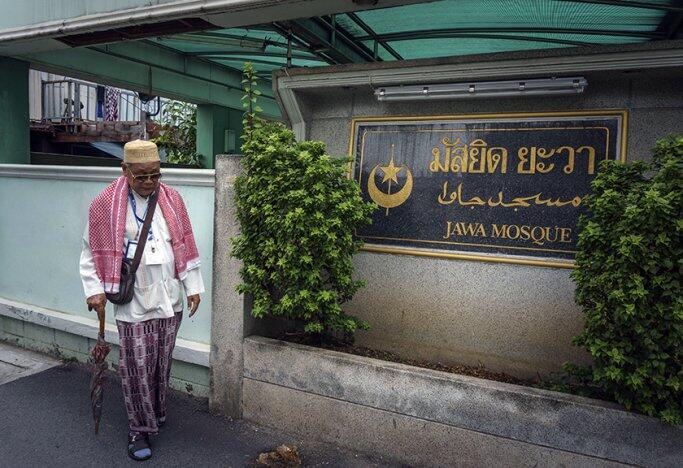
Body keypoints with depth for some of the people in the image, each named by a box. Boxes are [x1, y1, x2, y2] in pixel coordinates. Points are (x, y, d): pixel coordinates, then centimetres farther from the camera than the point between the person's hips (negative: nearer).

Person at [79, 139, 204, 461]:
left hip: (170, 300, 3)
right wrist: (94, 290, -5)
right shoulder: (106, 205, -7)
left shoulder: (171, 199, 2)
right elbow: (92, 251, 2)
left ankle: (157, 413, 38)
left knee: (162, 364, 16)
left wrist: (192, 286, 6)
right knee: (137, 368, 2)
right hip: (134, 304, -3)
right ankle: (140, 429, 20)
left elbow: (185, 245, 7)